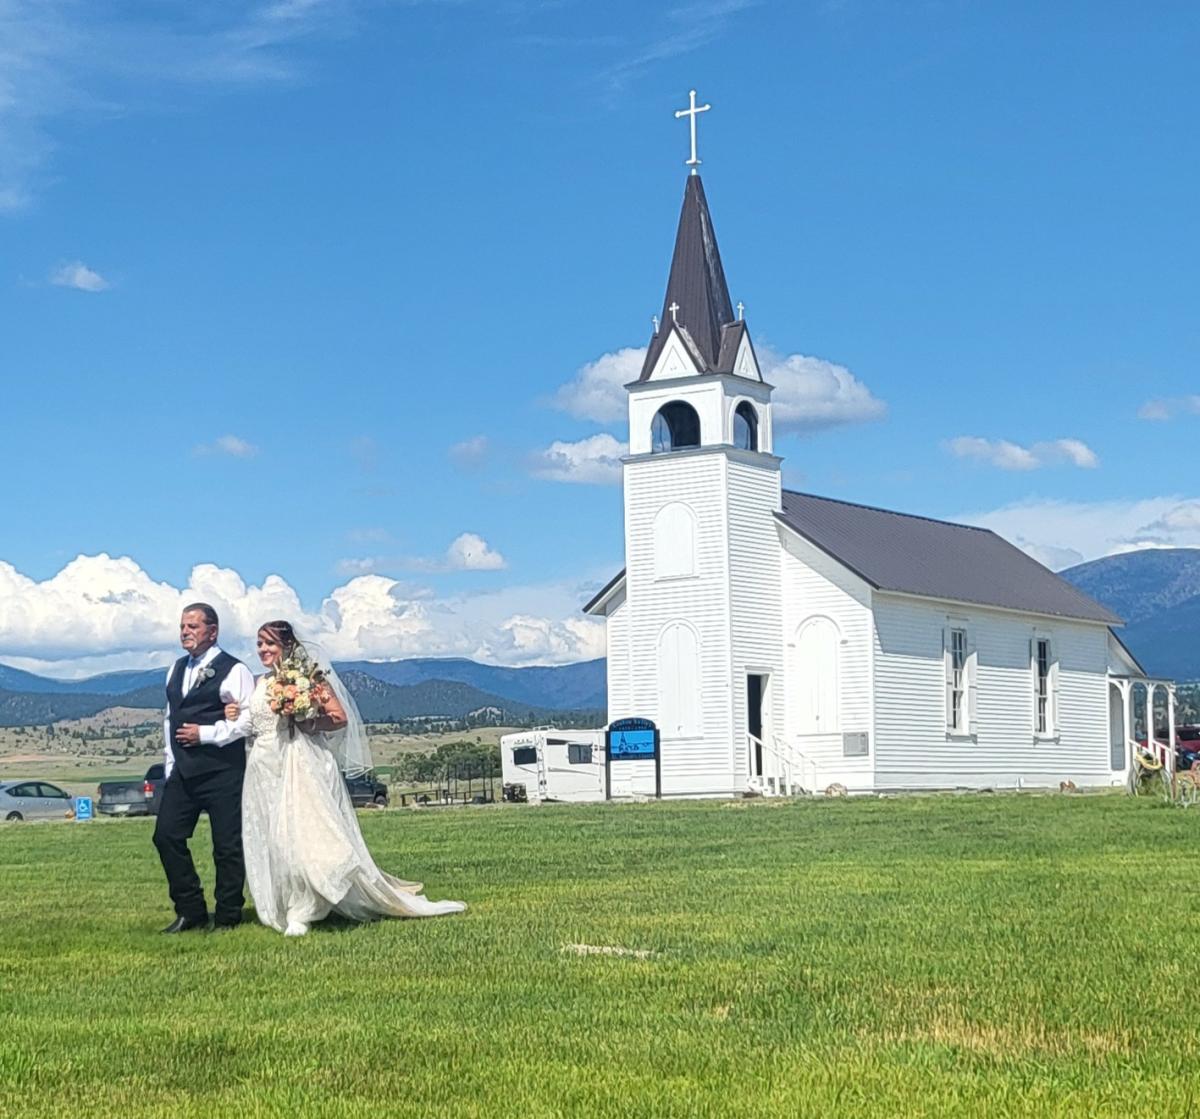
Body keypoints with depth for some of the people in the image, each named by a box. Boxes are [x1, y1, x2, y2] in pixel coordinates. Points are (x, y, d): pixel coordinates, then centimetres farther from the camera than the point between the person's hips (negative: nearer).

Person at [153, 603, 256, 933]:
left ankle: (227, 917, 11)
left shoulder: (233, 670, -6)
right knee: (166, 836, 2)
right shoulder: (176, 670, 17)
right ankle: (190, 912, 12)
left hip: (222, 771, -7)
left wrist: (206, 734, -15)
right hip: (182, 771, 7)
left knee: (227, 845, -1)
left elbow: (249, 718, -14)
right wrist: (169, 762, 16)